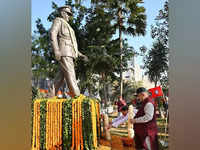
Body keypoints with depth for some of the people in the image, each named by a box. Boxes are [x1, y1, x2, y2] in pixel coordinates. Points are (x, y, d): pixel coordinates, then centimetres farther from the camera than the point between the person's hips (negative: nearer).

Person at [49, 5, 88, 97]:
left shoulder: (67, 26, 34)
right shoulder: (58, 21, 8)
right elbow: (52, 34, -11)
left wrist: (80, 55, 26)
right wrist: (56, 50, -24)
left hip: (69, 54, 9)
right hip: (63, 53, -9)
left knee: (61, 77, 3)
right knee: (70, 74, -15)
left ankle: (51, 97, 5)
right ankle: (76, 96, -17)